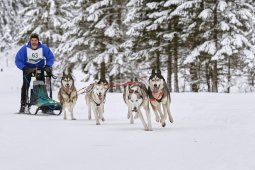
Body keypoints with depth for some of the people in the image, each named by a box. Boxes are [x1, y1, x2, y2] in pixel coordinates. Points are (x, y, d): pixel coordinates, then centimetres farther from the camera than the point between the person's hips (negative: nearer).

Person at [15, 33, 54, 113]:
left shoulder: (43, 48, -21)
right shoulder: (25, 49, -24)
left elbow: (50, 58, -9)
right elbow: (18, 60, -21)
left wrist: (47, 66, -24)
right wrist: (25, 68, -34)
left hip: (39, 67, 1)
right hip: (28, 68, -1)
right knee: (25, 85, -13)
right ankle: (23, 105, -10)